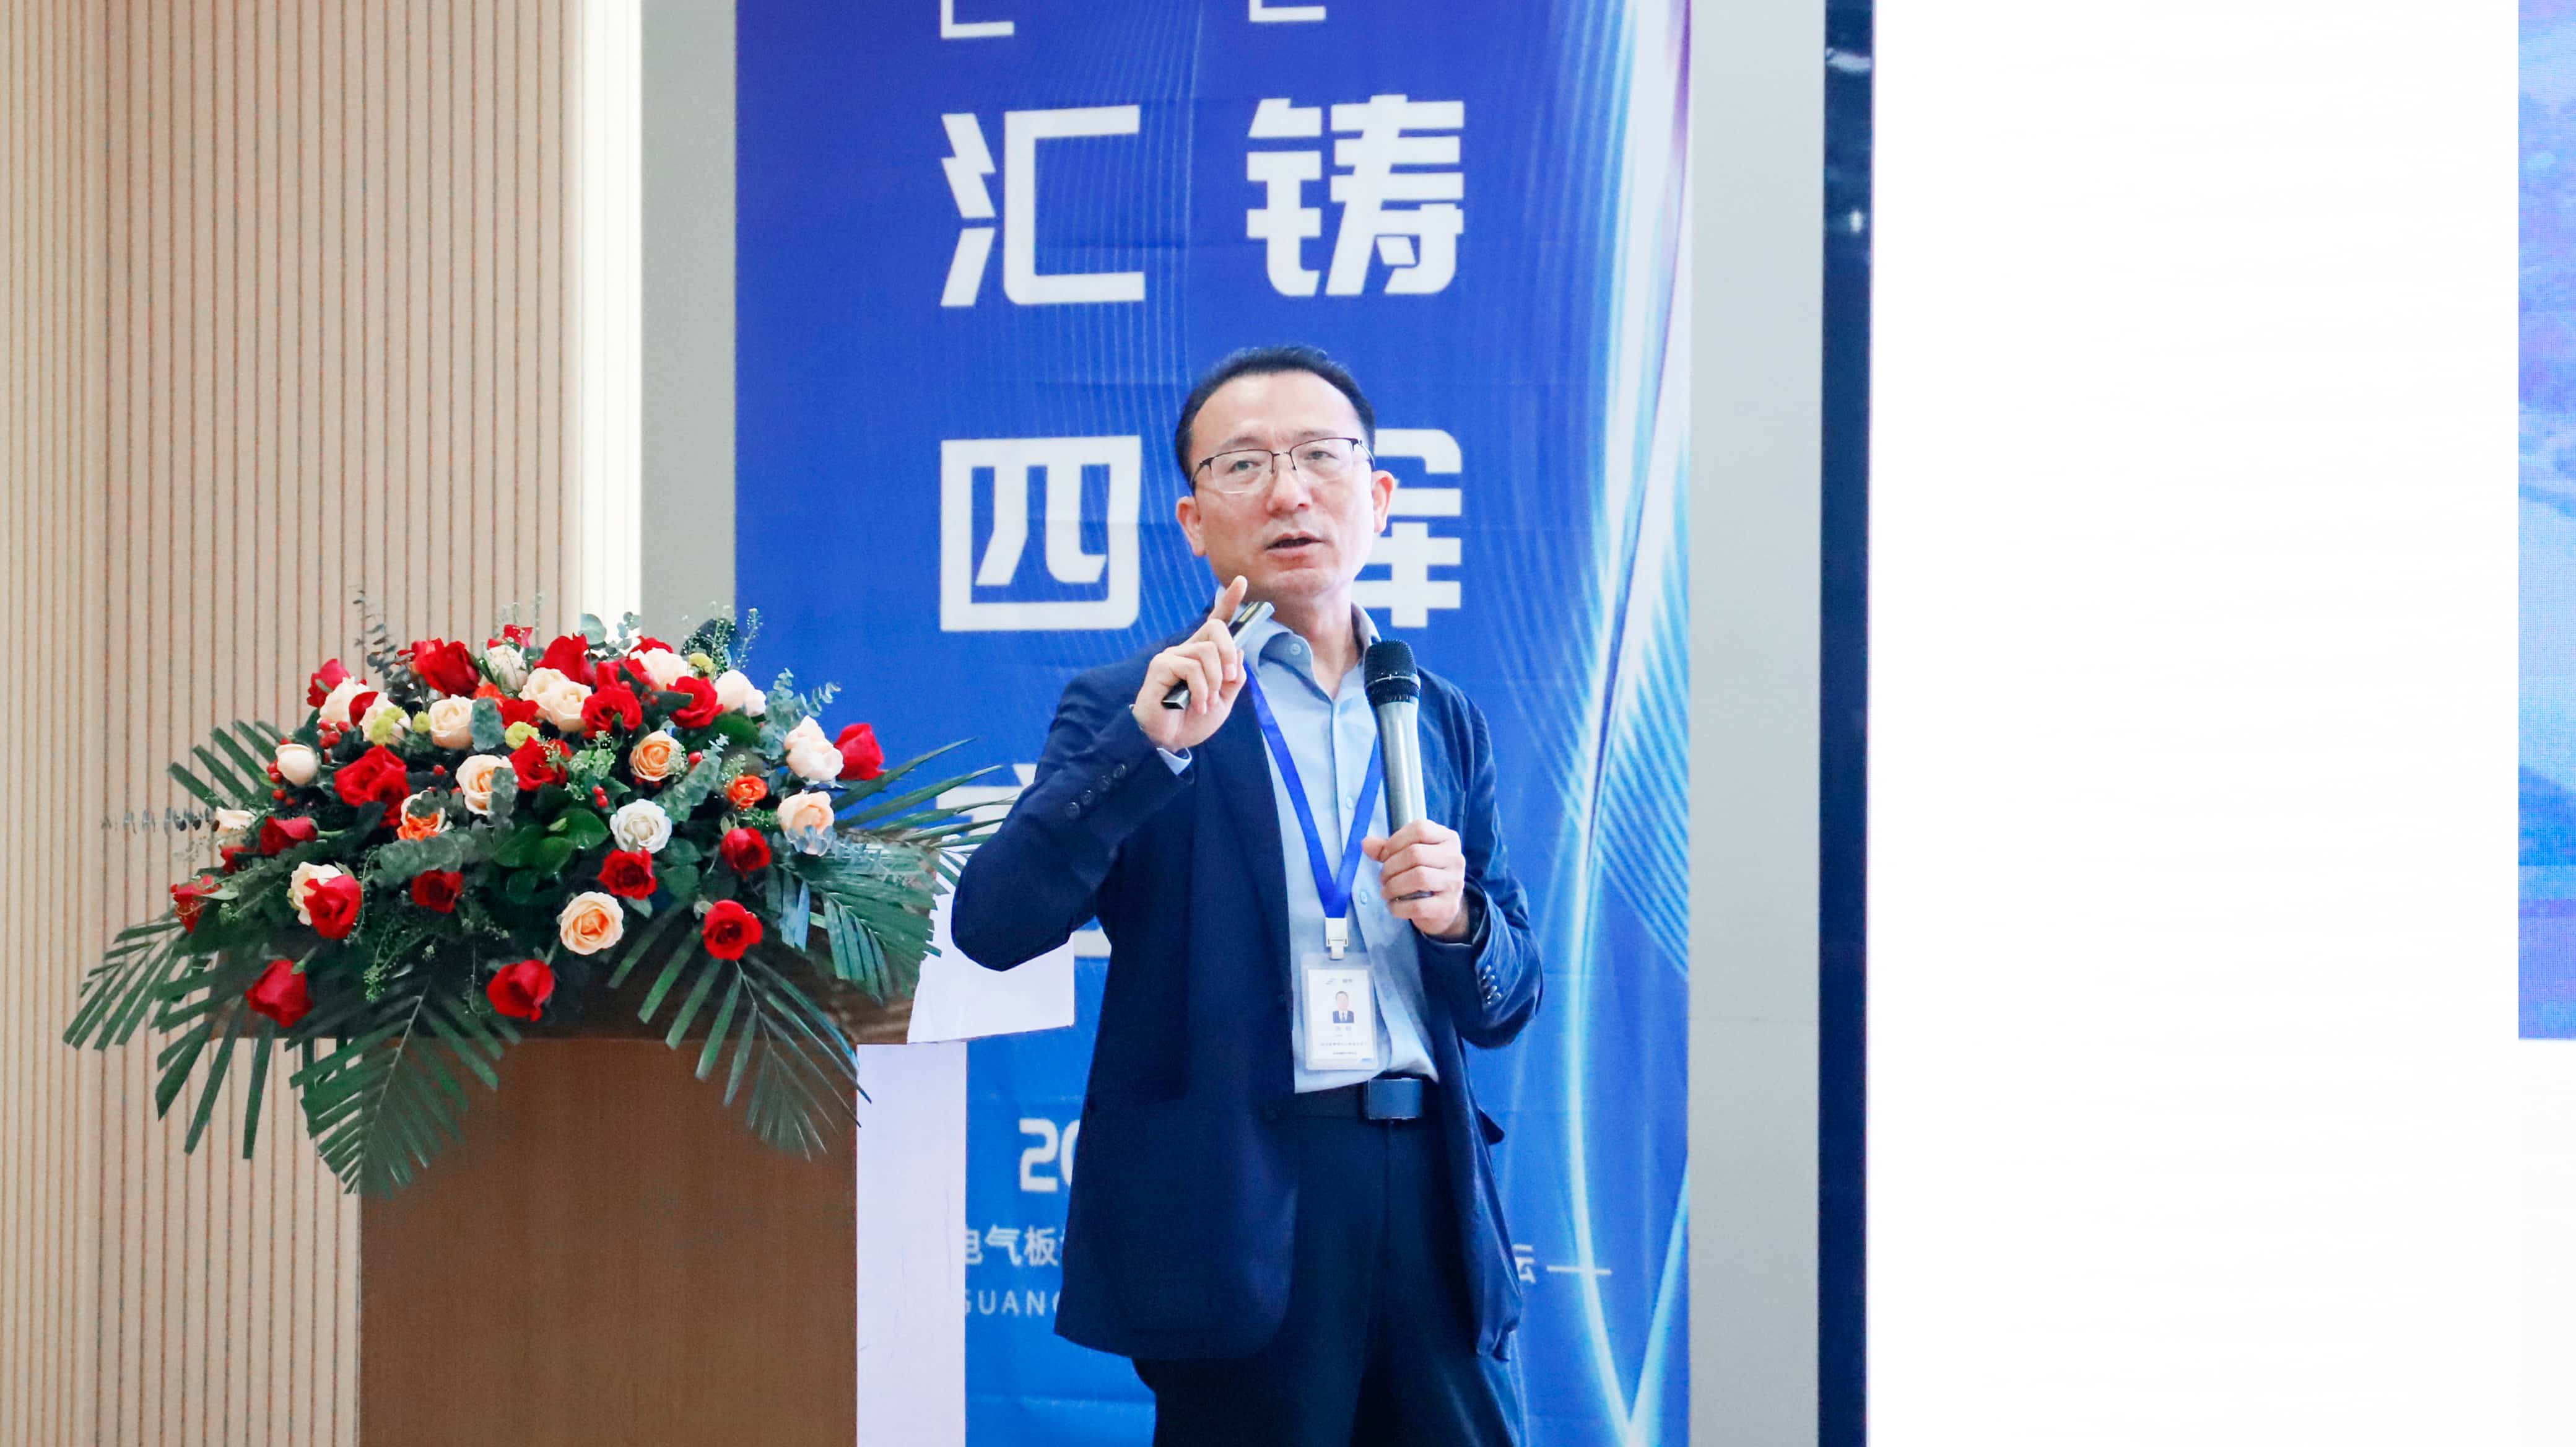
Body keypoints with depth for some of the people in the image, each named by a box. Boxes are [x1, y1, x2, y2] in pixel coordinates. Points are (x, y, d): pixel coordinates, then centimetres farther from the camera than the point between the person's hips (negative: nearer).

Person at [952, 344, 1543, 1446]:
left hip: (1428, 1193, 4)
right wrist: (1150, 740, -19)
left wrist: (1456, 921, -7)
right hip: (1239, 1213, -4)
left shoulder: (1445, 720, 15)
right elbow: (992, 927, -10)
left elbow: (1504, 1007, 15)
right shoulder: (1124, 710, 3)